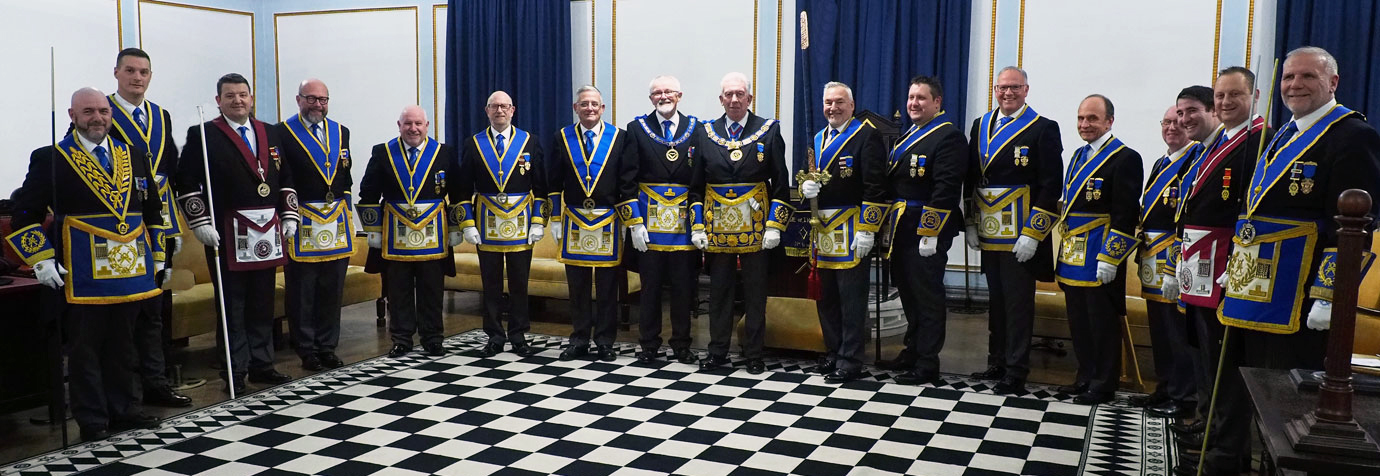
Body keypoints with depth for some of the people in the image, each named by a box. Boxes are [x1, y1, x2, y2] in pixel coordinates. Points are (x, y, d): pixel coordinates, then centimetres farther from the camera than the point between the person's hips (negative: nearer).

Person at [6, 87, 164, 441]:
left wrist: (156, 254, 16)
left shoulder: (133, 157, 12)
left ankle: (125, 410, 23)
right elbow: (25, 214, -1)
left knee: (123, 345, 13)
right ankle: (92, 421, 13)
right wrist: (41, 260, -9)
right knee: (84, 349, 4)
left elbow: (152, 209, 19)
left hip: (129, 274, 4)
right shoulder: (50, 159, 0)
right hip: (82, 279, -4)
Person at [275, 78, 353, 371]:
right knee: (302, 292, 1)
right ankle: (307, 350, 11)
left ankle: (327, 347, 18)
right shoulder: (282, 133, -3)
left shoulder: (341, 133, 13)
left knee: (332, 290, 9)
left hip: (337, 223, 5)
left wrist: (346, 212, 13)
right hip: (301, 223, -5)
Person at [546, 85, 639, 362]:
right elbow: (554, 183, 8)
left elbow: (628, 183, -2)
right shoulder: (562, 138, 5)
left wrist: (634, 222, -6)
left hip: (608, 222, -1)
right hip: (574, 222, 1)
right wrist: (555, 219, 3)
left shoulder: (619, 138, 1)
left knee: (607, 286, 5)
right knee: (577, 285, 8)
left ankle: (605, 342, 15)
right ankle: (579, 341, 18)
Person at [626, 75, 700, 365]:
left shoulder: (695, 128, 5)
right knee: (650, 284, 5)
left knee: (683, 285, 7)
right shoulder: (637, 129, 3)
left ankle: (681, 346, 18)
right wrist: (635, 222, -7)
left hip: (685, 218, 1)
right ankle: (649, 346, 16)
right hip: (649, 218, -1)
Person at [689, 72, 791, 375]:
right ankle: (718, 351, 20)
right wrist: (697, 227, 1)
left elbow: (780, 183, 0)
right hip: (717, 227, 2)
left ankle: (753, 354, 16)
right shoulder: (705, 134, 7)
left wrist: (775, 225, -8)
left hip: (755, 227, -1)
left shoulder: (769, 131, 1)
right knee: (719, 291, 8)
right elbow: (696, 186, 8)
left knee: (755, 292, 5)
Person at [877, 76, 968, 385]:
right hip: (902, 230, 9)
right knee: (908, 292, 16)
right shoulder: (907, 136, 18)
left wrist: (930, 234, -23)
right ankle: (912, 351, 29)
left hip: (927, 232, -9)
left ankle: (927, 363, 6)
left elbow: (945, 190, -20)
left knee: (927, 295, -2)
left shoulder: (949, 137, -12)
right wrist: (888, 223, 15)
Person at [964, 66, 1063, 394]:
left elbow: (1050, 186, -10)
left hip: (1020, 238, -5)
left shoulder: (1043, 129, -5)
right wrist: (970, 223, 9)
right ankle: (997, 361, 26)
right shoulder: (981, 126, 12)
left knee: (1018, 302, 0)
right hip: (988, 234, 5)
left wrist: (1032, 233, -15)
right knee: (996, 299, 14)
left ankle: (1016, 371, 8)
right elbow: (971, 179, 15)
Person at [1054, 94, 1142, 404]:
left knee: (1102, 323, 1)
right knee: (1078, 321, 13)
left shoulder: (1125, 158, -10)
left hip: (1100, 259, -8)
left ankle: (1103, 385, 11)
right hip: (1073, 258, 8)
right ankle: (1085, 377, 26)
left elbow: (1126, 216, -16)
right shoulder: (1079, 155, 15)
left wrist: (1109, 259, -19)